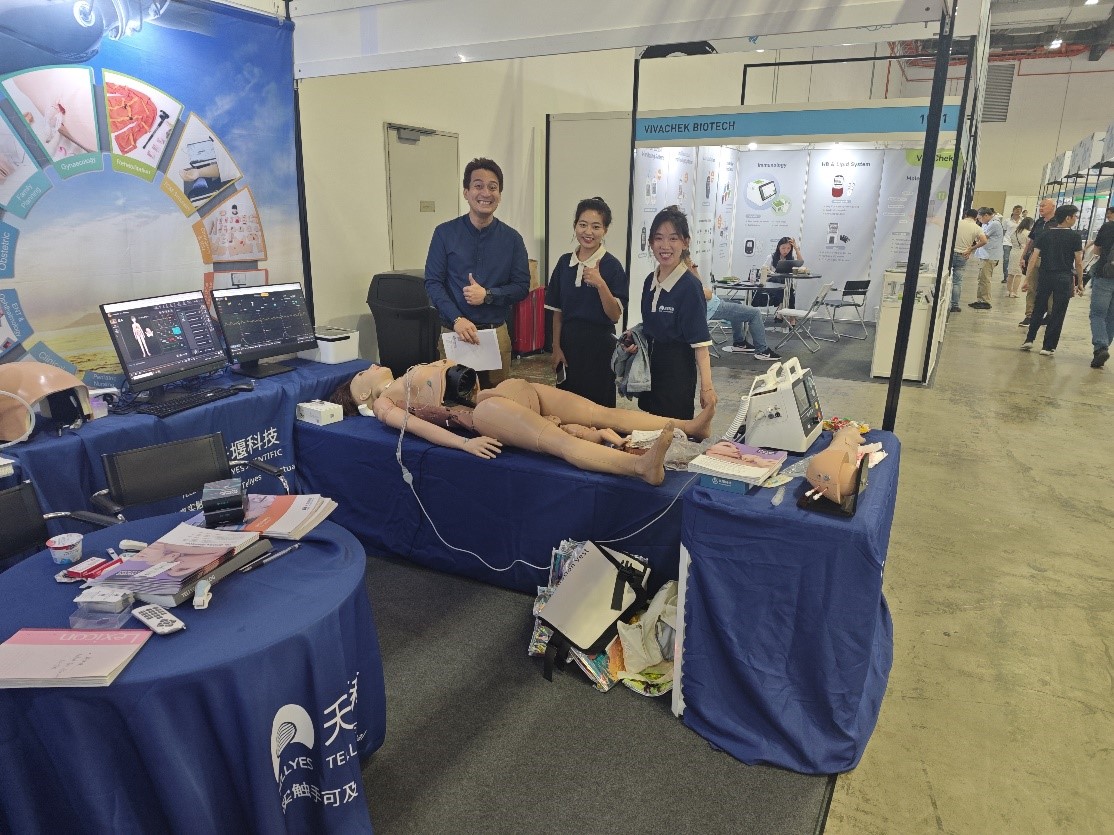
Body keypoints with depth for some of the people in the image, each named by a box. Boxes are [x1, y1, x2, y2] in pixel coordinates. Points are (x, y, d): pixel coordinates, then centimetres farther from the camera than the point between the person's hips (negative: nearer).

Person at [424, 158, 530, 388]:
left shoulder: (512, 239, 4)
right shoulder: (445, 233, 0)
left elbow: (522, 286, 3)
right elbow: (433, 282, -3)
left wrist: (488, 295, -14)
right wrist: (457, 319, -17)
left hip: (497, 333, 2)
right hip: (454, 332, -1)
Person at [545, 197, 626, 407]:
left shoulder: (612, 265, -7)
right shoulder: (565, 262, 5)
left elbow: (615, 316, -10)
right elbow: (557, 311, 9)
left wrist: (600, 284, -23)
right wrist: (556, 347, 5)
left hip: (598, 345, -4)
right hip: (568, 342, 4)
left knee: (597, 405, 4)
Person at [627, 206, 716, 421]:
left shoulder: (689, 286, -15)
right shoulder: (650, 281, 5)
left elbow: (700, 342, -17)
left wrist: (706, 386, -23)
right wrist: (634, 336, 0)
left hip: (677, 372, -7)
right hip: (649, 367, 7)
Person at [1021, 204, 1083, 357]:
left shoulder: (1045, 234, 3)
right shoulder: (1074, 236, -5)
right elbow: (1078, 263, -5)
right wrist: (1080, 283, 3)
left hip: (1045, 276, 3)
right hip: (1064, 278, -3)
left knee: (1038, 309, 15)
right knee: (1057, 313, 3)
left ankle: (1029, 340, 9)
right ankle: (1048, 347, 3)